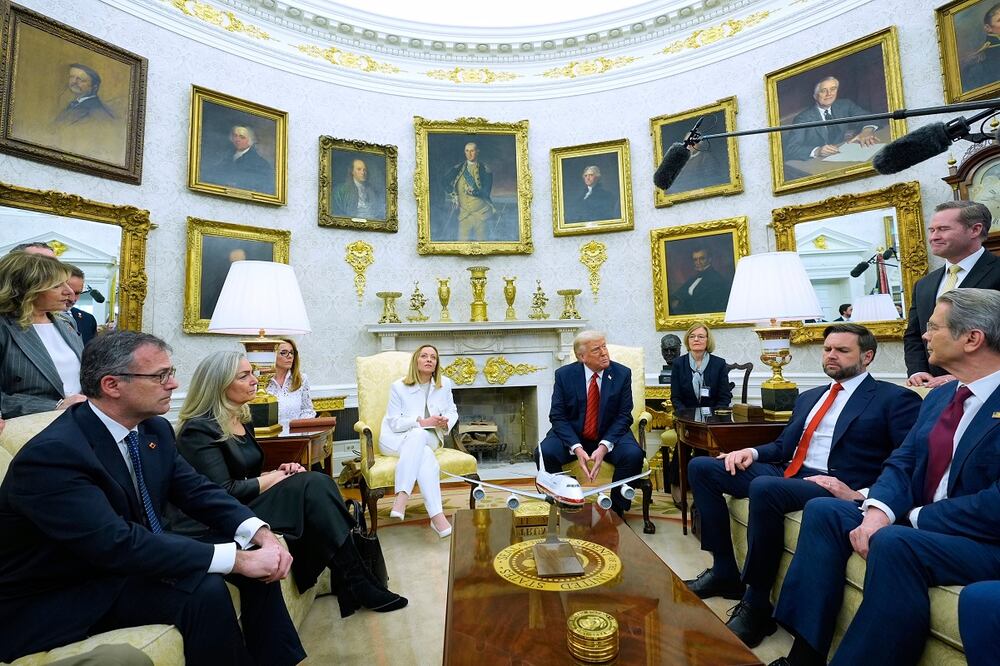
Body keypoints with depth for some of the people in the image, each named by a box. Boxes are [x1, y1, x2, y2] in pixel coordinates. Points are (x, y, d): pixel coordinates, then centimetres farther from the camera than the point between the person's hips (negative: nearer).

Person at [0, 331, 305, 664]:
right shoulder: (51, 454, -27)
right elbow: (118, 545, -34)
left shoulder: (154, 428, -4)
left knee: (258, 560, -5)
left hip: (127, 559, 7)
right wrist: (239, 559, -34)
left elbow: (197, 491, -2)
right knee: (204, 590, -29)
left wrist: (261, 534, -19)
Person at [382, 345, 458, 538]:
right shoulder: (398, 386, -7)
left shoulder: (444, 384, 1)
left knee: (417, 435, -37)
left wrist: (446, 422, -13)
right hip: (395, 438, -2)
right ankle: (437, 516, -39)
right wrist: (422, 422, -23)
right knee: (425, 457, -35)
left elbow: (453, 412, 11)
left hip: (427, 437, 2)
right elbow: (394, 423, -10)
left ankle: (401, 499, -41)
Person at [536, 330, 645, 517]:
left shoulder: (622, 373, -5)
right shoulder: (564, 374, -6)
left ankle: (617, 509, -5)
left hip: (609, 436, 1)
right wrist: (576, 448, -23)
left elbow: (624, 416, -6)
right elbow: (557, 416, -8)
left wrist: (604, 446, -22)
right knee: (544, 453, -27)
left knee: (633, 455, -28)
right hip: (572, 436, 0)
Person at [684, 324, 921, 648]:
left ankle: (756, 605, -17)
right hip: (786, 475, 8)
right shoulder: (808, 397, 24)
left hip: (834, 488, -7)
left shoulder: (895, 399, 4)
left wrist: (864, 495, -22)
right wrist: (753, 451, 3)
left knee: (765, 487, -38)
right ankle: (724, 571, 0)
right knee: (701, 467, -7)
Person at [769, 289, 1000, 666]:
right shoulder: (939, 397, 11)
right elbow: (901, 464, 6)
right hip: (918, 524, 8)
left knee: (893, 543, -34)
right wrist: (878, 510, -13)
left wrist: (914, 518, -15)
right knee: (822, 510, -9)